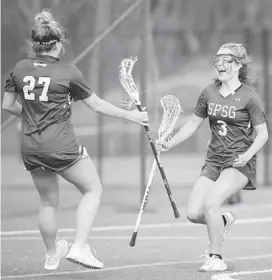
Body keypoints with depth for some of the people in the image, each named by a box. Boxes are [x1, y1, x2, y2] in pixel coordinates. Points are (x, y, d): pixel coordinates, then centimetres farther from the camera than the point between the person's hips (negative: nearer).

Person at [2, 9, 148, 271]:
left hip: (30, 148, 5)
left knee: (48, 201, 22)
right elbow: (97, 105, -2)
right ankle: (79, 247, 0)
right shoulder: (68, 72, -10)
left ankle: (51, 254, 36)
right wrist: (130, 115, 10)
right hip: (61, 146, -5)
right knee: (92, 189, 12)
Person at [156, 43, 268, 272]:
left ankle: (216, 259, -9)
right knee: (194, 213, -6)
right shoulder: (209, 93, 6)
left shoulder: (249, 96, -8)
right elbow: (193, 124, 15)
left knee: (211, 203, -26)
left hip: (239, 163, -5)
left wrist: (247, 155, -23)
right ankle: (224, 221, 28)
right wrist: (169, 144, 5)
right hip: (214, 161, 5)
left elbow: (263, 134, -7)